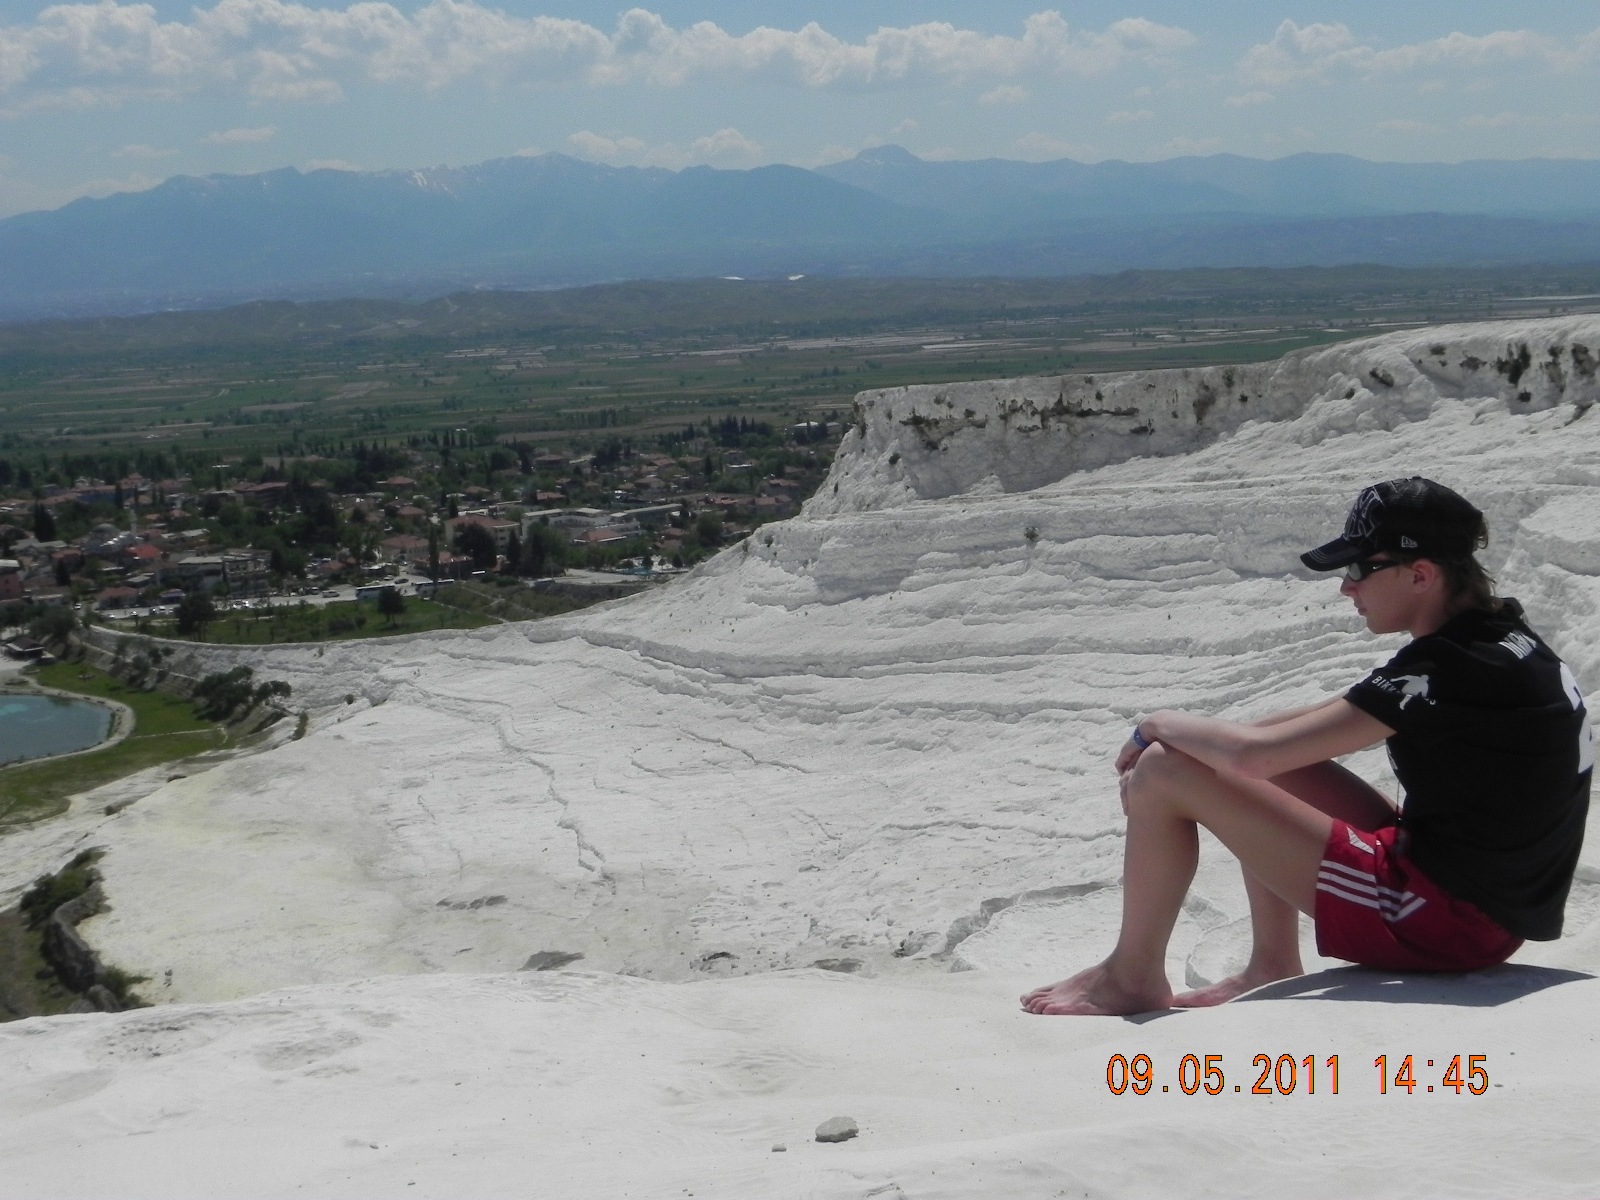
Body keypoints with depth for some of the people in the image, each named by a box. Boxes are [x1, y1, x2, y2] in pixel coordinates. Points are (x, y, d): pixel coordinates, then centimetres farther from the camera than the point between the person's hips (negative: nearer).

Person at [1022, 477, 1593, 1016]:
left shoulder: (1450, 668, -22)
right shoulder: (1496, 638, 7)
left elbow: (1251, 754, -25)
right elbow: (1332, 722, 16)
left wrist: (1160, 723, -5)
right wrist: (1194, 733, 7)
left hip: (1445, 918, -10)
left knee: (1163, 772, -10)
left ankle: (1132, 978, 6)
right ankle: (1274, 962, 14)